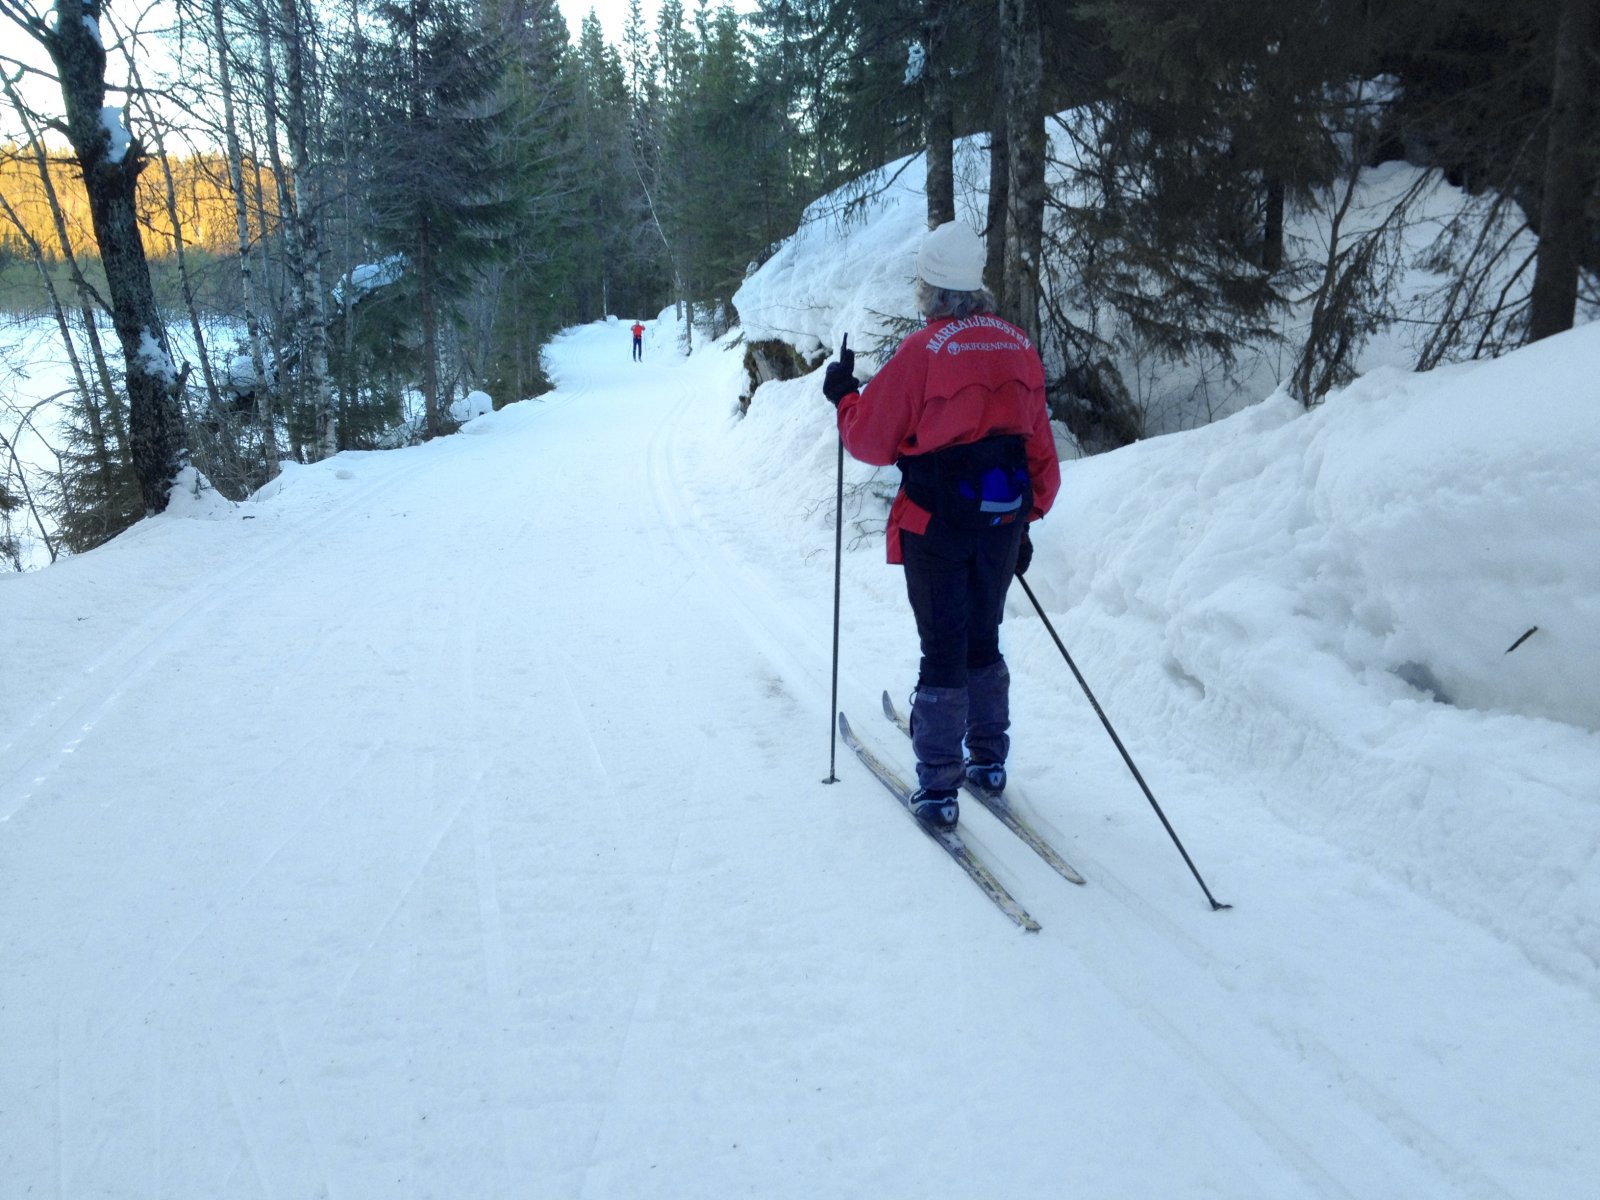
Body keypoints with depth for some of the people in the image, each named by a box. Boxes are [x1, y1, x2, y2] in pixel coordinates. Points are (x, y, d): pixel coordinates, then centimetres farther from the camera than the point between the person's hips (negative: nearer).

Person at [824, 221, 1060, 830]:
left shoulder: (921, 351, -14)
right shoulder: (1020, 347, 3)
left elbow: (871, 442, -8)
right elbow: (1040, 447, 9)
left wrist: (844, 395, 10)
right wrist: (1027, 516, 19)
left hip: (936, 525, -5)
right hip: (1003, 520, 5)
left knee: (943, 650, 3)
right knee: (983, 640, 21)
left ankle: (938, 787, 9)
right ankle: (989, 759, 31)